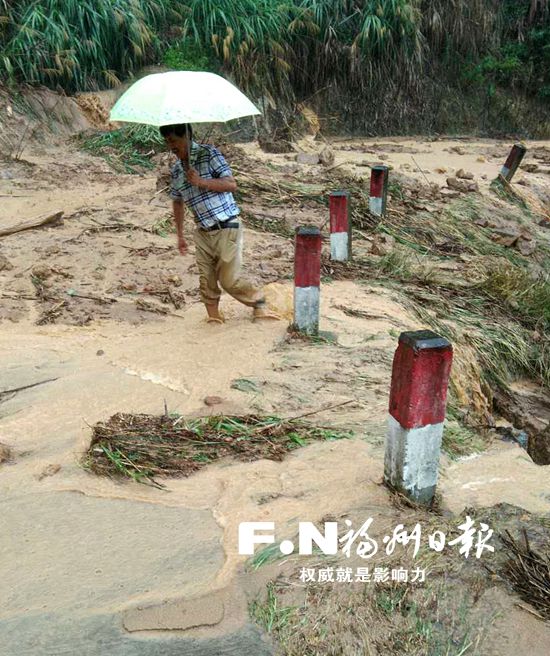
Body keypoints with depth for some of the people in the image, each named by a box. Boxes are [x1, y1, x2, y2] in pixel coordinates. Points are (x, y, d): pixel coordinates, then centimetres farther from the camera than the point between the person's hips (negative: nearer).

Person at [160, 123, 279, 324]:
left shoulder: (209, 154, -7)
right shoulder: (176, 169, 11)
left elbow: (231, 184, -12)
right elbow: (177, 202, 22)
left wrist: (200, 181, -20)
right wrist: (180, 235, 22)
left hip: (227, 228, -6)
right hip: (203, 232, 6)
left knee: (229, 280, -4)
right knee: (206, 281, 3)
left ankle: (259, 303, 18)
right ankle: (214, 316, 19)